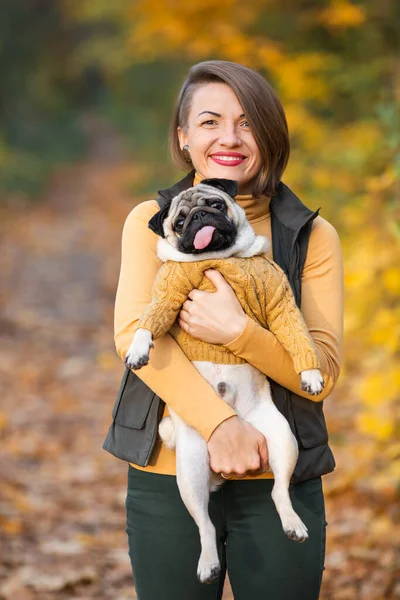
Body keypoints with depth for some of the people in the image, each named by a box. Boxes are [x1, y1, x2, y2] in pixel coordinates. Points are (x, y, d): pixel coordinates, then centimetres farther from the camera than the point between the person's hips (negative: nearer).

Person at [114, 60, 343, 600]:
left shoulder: (312, 236, 3)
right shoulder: (151, 222, 4)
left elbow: (323, 371, -4)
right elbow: (134, 333, -11)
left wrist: (237, 331, -22)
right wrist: (220, 422, -24)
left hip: (278, 484, 0)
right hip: (167, 479, 0)